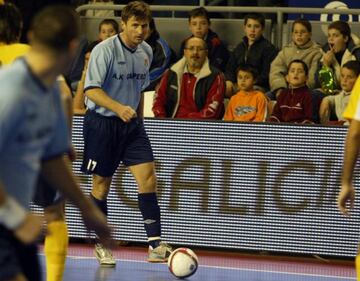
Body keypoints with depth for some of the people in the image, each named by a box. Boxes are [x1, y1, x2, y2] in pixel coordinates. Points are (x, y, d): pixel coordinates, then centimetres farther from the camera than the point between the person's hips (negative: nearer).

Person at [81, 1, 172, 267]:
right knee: (101, 184, 3)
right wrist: (118, 108, -34)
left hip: (131, 124, 5)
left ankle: (155, 244, -10)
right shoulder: (104, 50, -14)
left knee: (148, 176, -9)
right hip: (102, 122, -5)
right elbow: (92, 90, -21)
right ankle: (101, 245, 18)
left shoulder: (146, 51, 7)